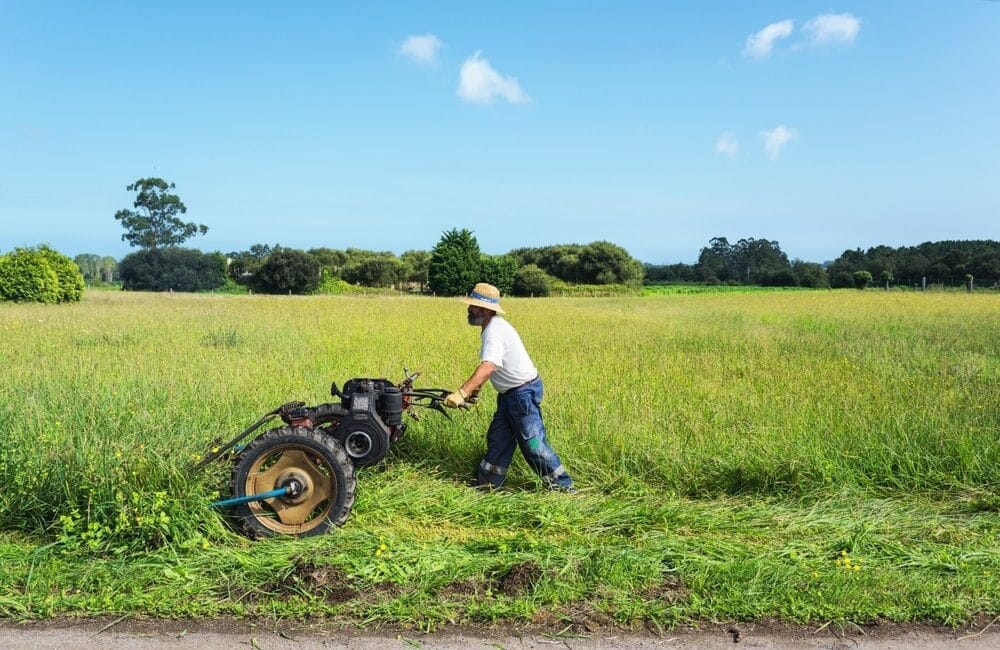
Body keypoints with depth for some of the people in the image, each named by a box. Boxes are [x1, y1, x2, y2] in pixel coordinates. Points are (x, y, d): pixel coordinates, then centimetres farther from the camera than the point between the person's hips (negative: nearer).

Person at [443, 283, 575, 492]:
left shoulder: (494, 330, -22)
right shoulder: (494, 326, 10)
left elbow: (487, 367, -36)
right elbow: (488, 368, 20)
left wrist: (461, 393, -42)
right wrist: (475, 389, 19)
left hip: (523, 392, -11)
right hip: (511, 394, 11)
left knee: (532, 444, -6)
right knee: (498, 439, 15)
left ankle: (563, 487, 4)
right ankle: (485, 484, 24)